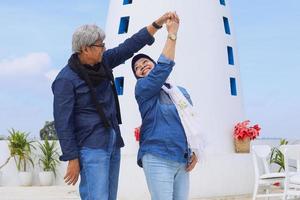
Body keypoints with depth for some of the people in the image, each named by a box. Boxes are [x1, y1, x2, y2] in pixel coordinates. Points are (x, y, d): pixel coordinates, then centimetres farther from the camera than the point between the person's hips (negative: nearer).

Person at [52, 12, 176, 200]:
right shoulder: (66, 80, -13)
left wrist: (158, 22, 6)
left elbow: (129, 46, 11)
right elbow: (63, 122, -14)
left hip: (113, 142, 8)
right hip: (91, 147, -8)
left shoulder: (103, 61, 6)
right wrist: (72, 159, -15)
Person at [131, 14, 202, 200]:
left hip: (182, 161, 6)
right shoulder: (143, 88, 1)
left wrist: (195, 152, 8)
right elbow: (164, 67, -15)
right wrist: (172, 34, -13)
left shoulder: (182, 92, 19)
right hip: (158, 159, -5)